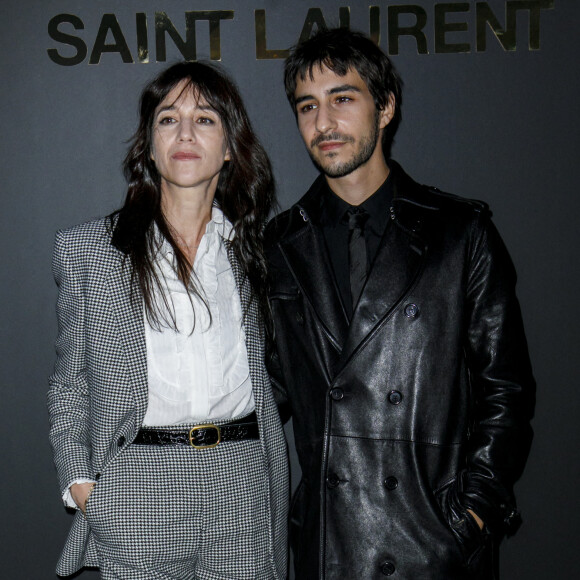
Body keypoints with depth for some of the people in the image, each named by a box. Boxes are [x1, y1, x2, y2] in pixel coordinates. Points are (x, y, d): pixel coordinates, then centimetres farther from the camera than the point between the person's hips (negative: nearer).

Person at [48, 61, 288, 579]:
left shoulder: (251, 249, 10)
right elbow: (70, 385, 7)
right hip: (138, 487, -1)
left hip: (242, 484, 2)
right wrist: (79, 479, -4)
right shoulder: (88, 249, 4)